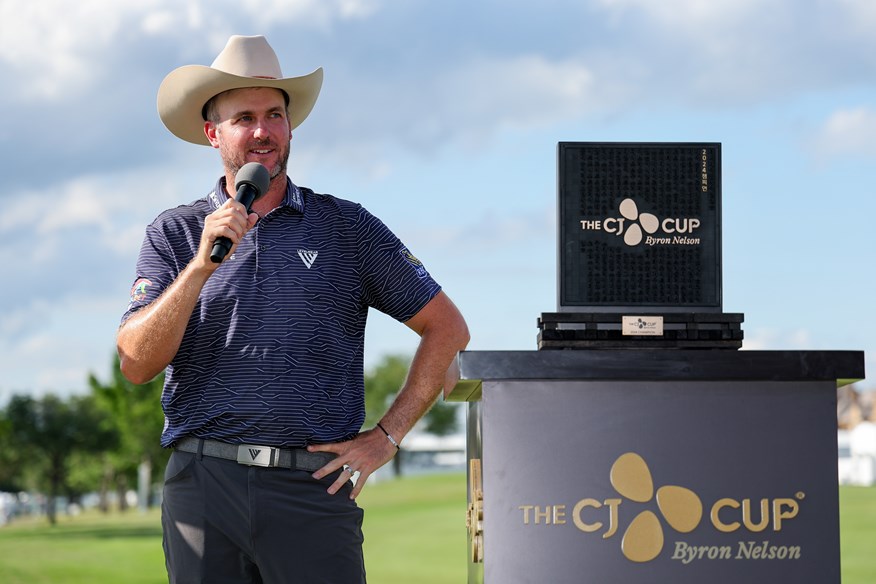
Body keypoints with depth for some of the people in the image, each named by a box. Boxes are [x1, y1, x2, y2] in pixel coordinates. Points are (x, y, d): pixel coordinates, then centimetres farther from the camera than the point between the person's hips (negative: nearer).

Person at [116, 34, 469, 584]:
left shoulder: (347, 227, 9)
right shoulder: (174, 234, 10)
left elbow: (447, 327, 10)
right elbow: (137, 364, -2)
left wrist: (387, 437, 4)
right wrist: (202, 265, -13)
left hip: (312, 489, -1)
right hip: (203, 482, 1)